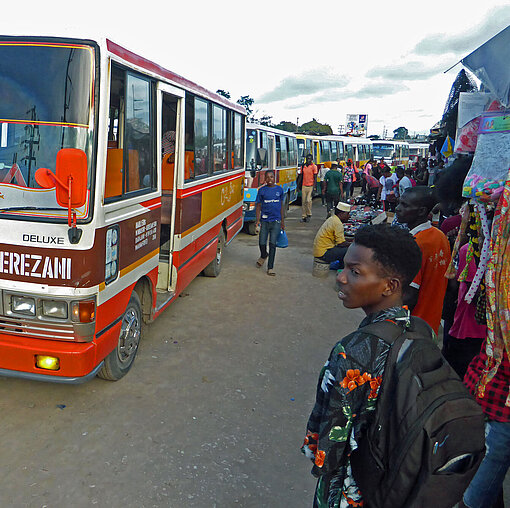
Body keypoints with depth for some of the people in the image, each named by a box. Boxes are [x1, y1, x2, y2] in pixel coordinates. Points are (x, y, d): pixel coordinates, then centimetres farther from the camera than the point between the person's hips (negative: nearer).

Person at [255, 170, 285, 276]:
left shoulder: (279, 189, 7)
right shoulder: (262, 190, 3)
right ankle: (263, 255, 34)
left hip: (276, 221, 0)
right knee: (262, 243, -1)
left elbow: (281, 205, 13)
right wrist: (257, 220, -6)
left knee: (272, 244, -4)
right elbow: (258, 206, 5)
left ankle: (270, 267, 3)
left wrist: (282, 221, 13)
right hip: (264, 220, 0)